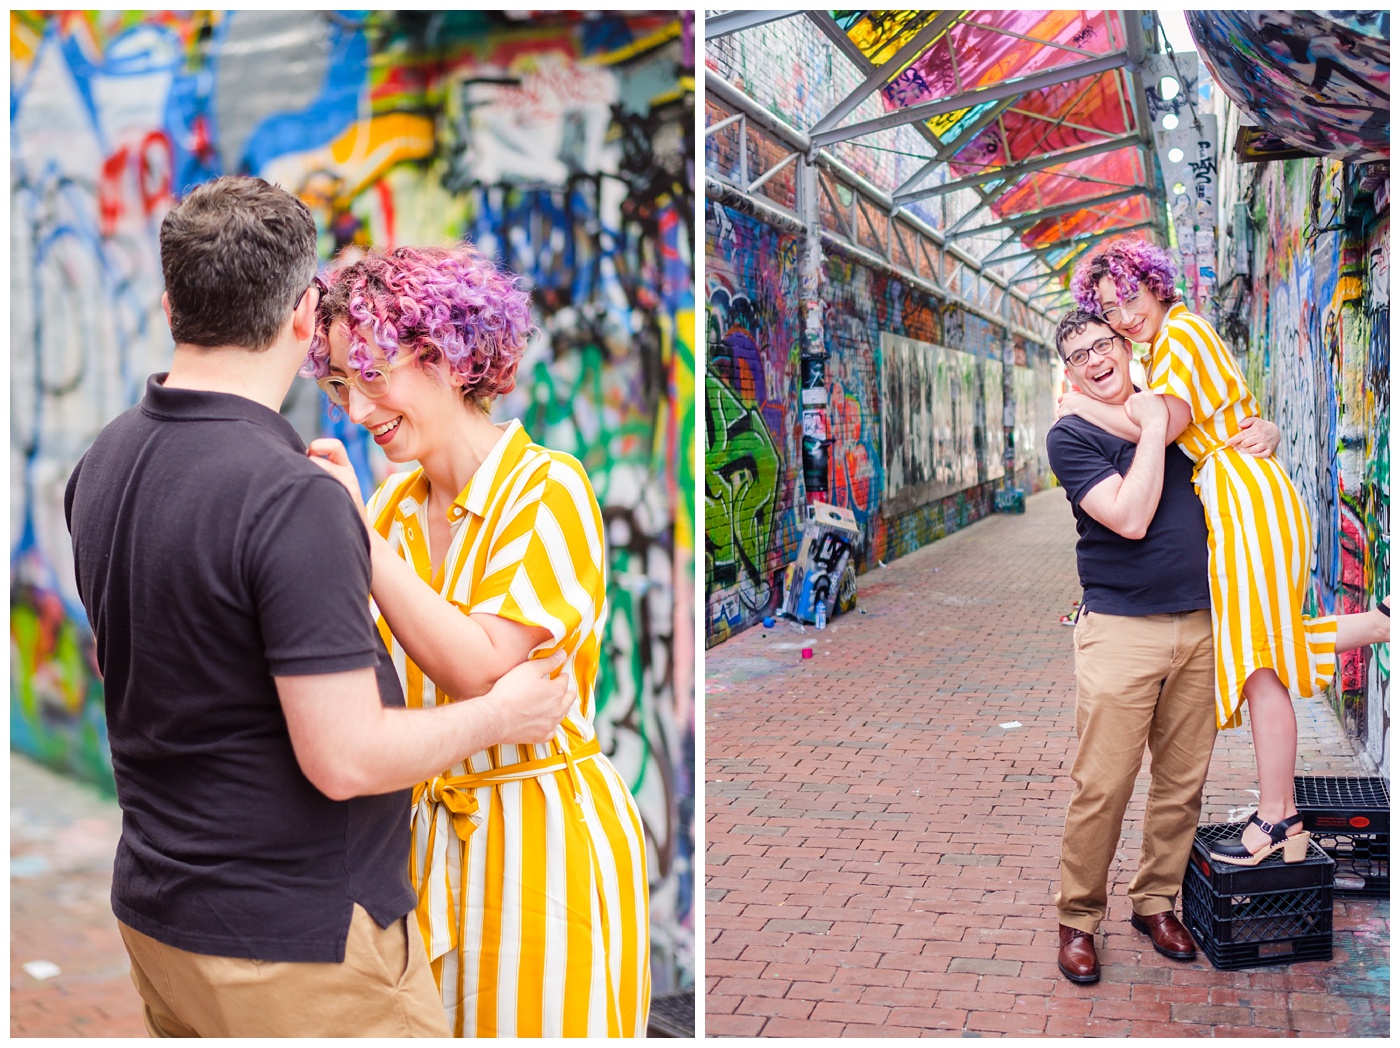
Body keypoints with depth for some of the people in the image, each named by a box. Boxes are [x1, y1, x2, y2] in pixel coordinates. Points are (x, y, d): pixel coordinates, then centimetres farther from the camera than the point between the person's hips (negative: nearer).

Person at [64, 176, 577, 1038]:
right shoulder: (293, 498, -26)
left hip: (155, 907, 8)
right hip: (292, 942, -8)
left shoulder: (103, 464, 1)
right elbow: (346, 759, -26)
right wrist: (499, 716, -10)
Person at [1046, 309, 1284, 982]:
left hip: (1198, 625, 5)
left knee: (1183, 779, 10)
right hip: (1120, 630, -5)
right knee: (1102, 787, -4)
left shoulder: (1175, 407, 13)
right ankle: (1078, 919, 11)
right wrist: (1153, 428, -13)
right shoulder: (1070, 436, -4)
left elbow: (1248, 431, 28)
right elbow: (1129, 518, -17)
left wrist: (1265, 434, 5)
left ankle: (1155, 902, 27)